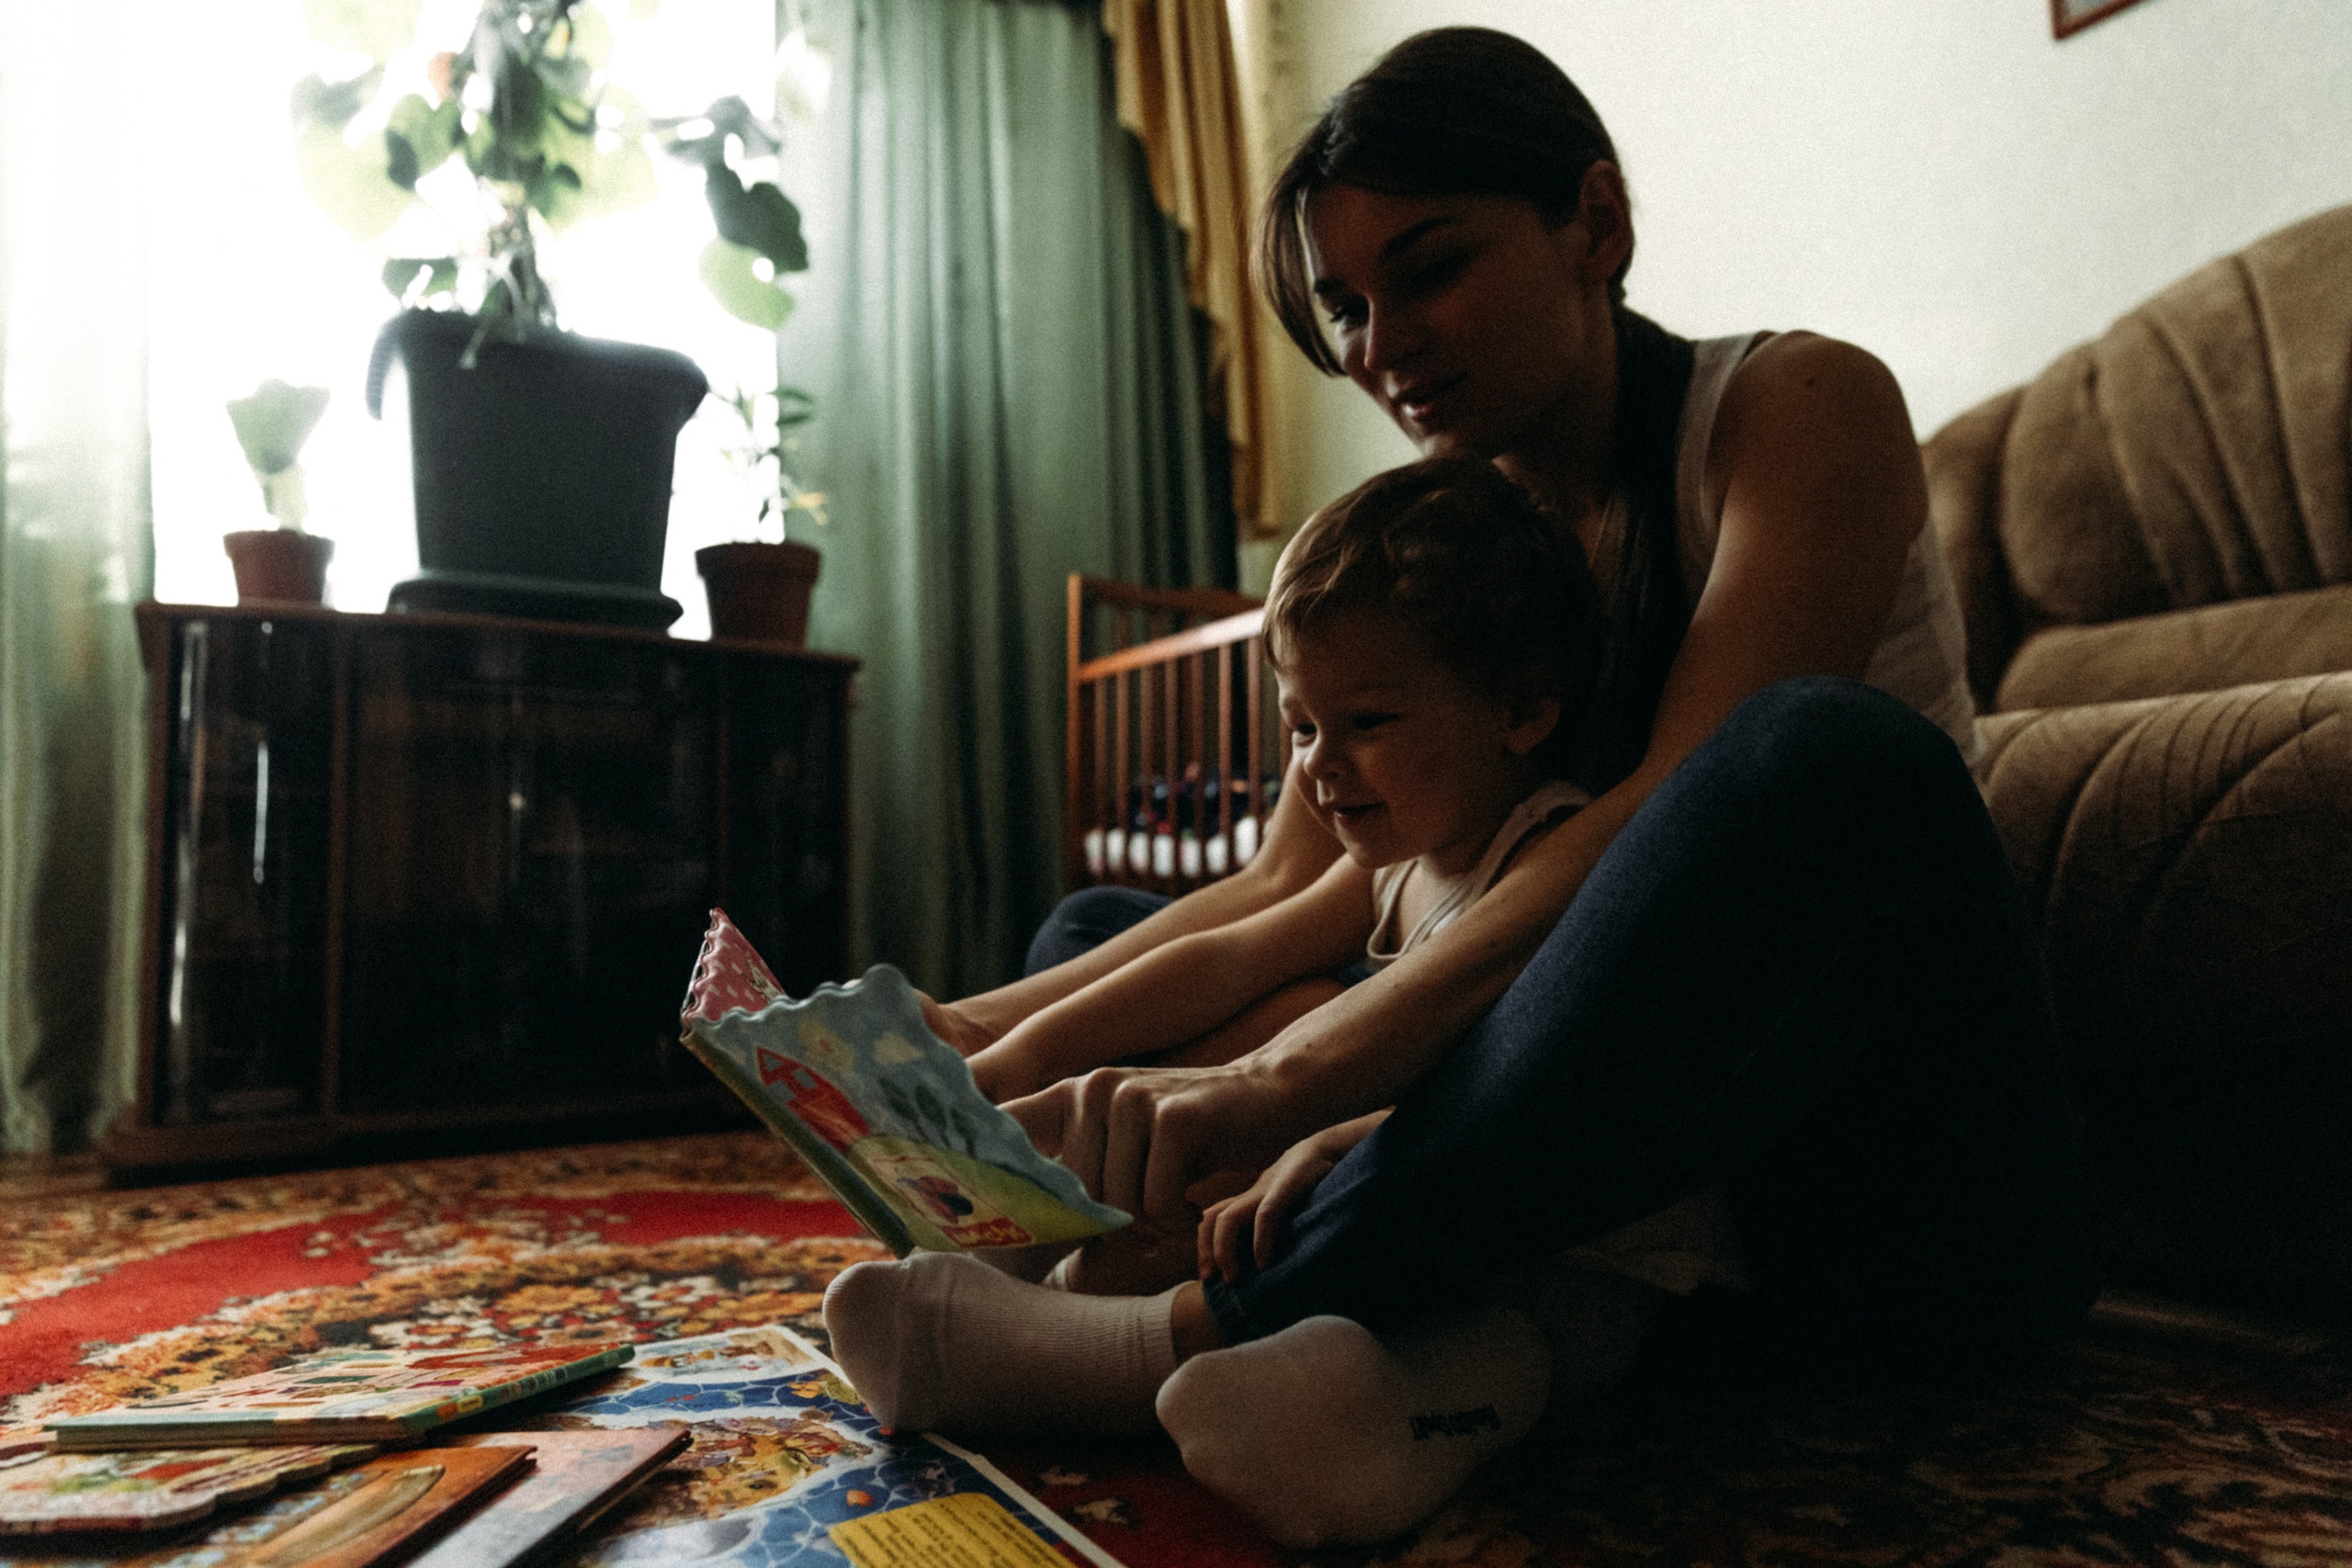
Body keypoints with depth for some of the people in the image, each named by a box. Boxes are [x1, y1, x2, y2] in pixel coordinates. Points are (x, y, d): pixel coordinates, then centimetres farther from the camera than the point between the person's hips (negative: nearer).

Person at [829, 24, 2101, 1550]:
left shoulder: (1796, 406, -7)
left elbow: (1680, 814, -25)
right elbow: (1289, 892, 4)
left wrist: (1293, 1072, -35)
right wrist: (987, 1029, -7)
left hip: (1901, 1163, -4)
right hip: (1646, 1178, 5)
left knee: (1829, 754, -36)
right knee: (1092, 929, 3)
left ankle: (1220, 1325, -30)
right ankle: (1441, 1339, -24)